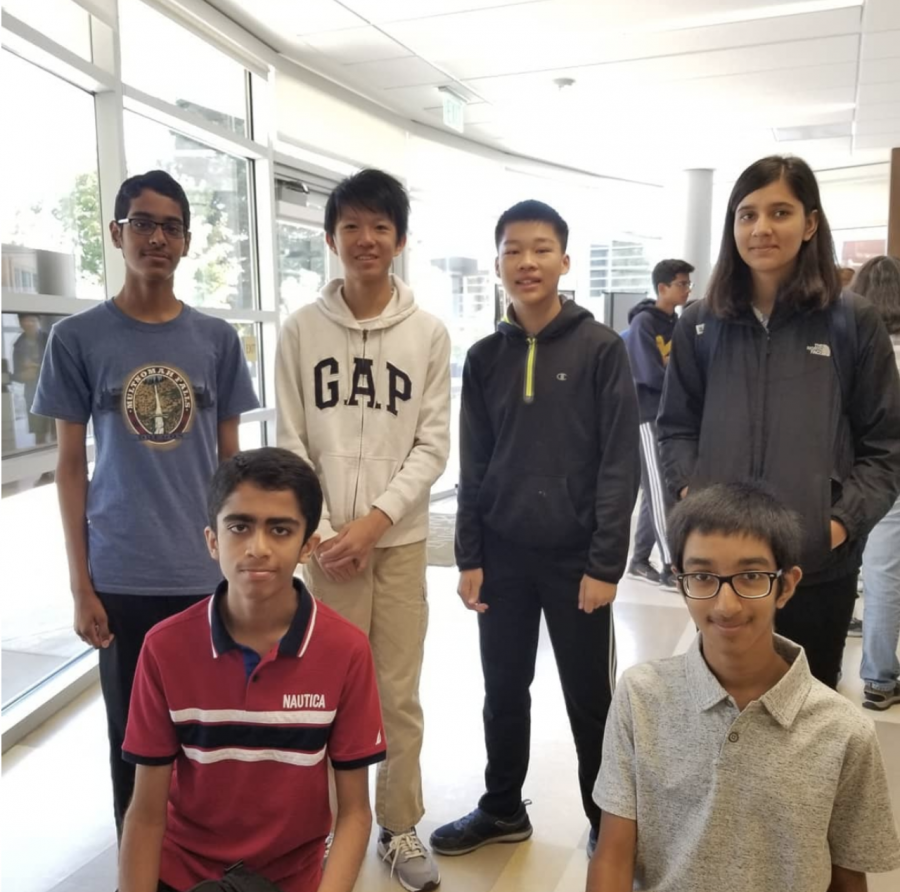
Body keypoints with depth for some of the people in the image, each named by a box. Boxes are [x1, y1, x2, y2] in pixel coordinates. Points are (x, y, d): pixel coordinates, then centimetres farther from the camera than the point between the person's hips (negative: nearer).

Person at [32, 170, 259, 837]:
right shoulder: (78, 338, -1)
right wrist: (81, 586, -2)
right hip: (123, 580, -1)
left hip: (210, 575, 1)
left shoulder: (217, 339, 3)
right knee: (133, 736, 10)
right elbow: (72, 464, 1)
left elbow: (230, 458, 8)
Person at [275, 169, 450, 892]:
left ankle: (400, 827, 26)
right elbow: (290, 440, 0)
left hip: (401, 537, 0)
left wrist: (376, 519, -11)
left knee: (399, 691, 8)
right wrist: (321, 531, -7)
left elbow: (433, 444, -1)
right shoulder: (302, 329, 0)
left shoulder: (429, 332, 0)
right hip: (326, 541, 0)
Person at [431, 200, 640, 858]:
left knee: (590, 700, 9)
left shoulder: (602, 348, -5)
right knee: (504, 693, 16)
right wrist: (469, 557, 1)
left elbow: (620, 464, -9)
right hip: (503, 555, 4)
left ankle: (608, 822, 28)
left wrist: (605, 563, -13)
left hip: (576, 558, -3)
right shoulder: (485, 357, 5)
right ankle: (503, 809, 35)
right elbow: (474, 467, 6)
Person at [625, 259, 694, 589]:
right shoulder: (643, 323, -10)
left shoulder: (676, 324, 13)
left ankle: (640, 560, 20)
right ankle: (671, 566, -2)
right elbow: (654, 376, -16)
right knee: (660, 492, -6)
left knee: (659, 491, 10)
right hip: (648, 416, -7)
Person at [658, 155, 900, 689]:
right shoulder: (702, 325, 4)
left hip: (819, 564, -1)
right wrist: (692, 491, -6)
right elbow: (677, 425, 11)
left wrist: (844, 521, -13)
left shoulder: (853, 322, -2)